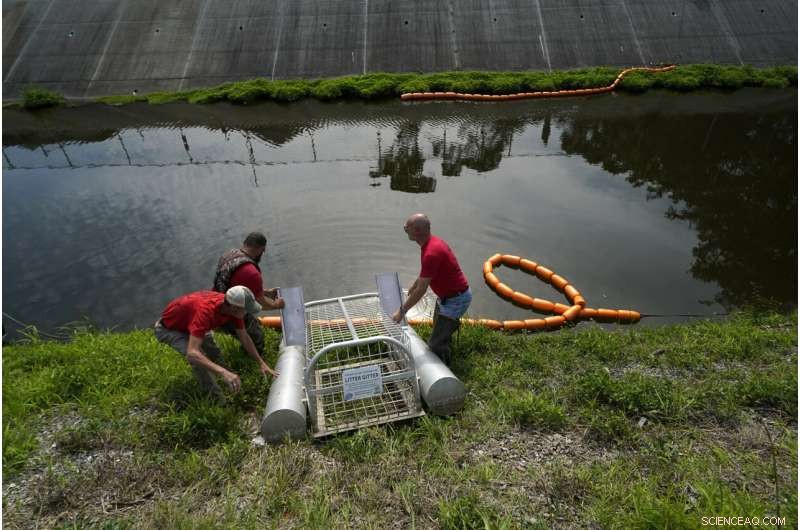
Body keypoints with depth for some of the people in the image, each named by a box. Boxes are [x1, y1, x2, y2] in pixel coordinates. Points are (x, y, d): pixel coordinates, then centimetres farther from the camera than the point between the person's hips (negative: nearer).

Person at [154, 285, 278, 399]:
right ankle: (217, 398, -8)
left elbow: (245, 338, -7)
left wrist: (261, 363, -9)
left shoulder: (232, 306, -21)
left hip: (188, 323, 7)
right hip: (167, 329, -7)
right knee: (198, 357, -26)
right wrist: (224, 372, -61)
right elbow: (192, 353, -51)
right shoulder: (206, 311, -44)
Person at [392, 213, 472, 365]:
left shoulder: (431, 253, -32)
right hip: (446, 295, 10)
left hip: (456, 300, -10)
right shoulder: (431, 242, 0)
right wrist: (414, 285, 34)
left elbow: (421, 290, -27)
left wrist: (402, 311, -17)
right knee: (439, 330, 27)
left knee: (436, 343, -2)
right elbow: (425, 272, 19)